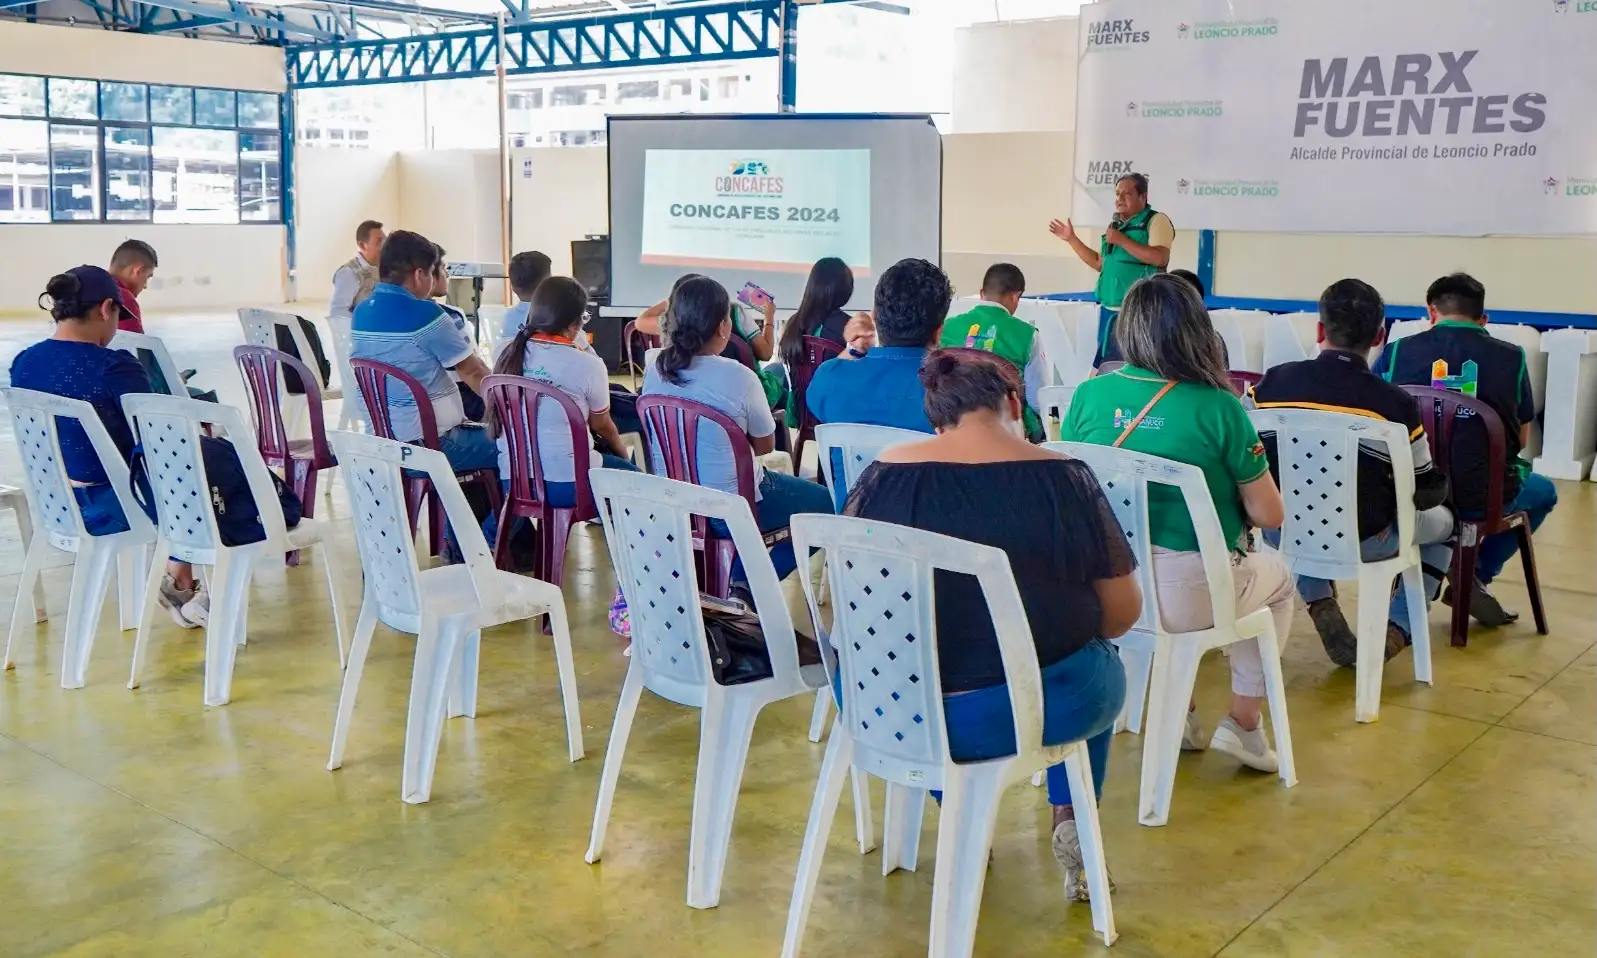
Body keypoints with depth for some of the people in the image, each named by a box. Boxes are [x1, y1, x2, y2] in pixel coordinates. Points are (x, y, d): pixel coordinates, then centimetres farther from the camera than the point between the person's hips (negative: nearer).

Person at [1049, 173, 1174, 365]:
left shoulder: (1156, 220, -6)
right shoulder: (1115, 224, 18)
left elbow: (1160, 258, -20)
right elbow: (1099, 263, 24)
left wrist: (1122, 241, -17)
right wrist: (1072, 239, 18)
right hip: (1109, 309, 8)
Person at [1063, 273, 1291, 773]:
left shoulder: (1089, 395, -4)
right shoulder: (1218, 408, -13)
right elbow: (1269, 515, -7)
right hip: (1190, 593, -4)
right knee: (1276, 575, 30)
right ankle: (1243, 721, 29)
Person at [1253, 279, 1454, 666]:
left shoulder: (1272, 383, -9)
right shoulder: (1395, 404, -15)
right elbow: (1427, 491, -4)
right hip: (1364, 540, -2)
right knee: (1443, 520, 28)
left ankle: (1322, 608, 18)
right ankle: (1395, 630, 17)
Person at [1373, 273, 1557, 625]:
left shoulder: (1397, 352, -2)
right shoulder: (1510, 357, -1)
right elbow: (1522, 440, 8)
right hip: (1485, 497, -1)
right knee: (1544, 491, 32)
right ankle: (1478, 577, 15)